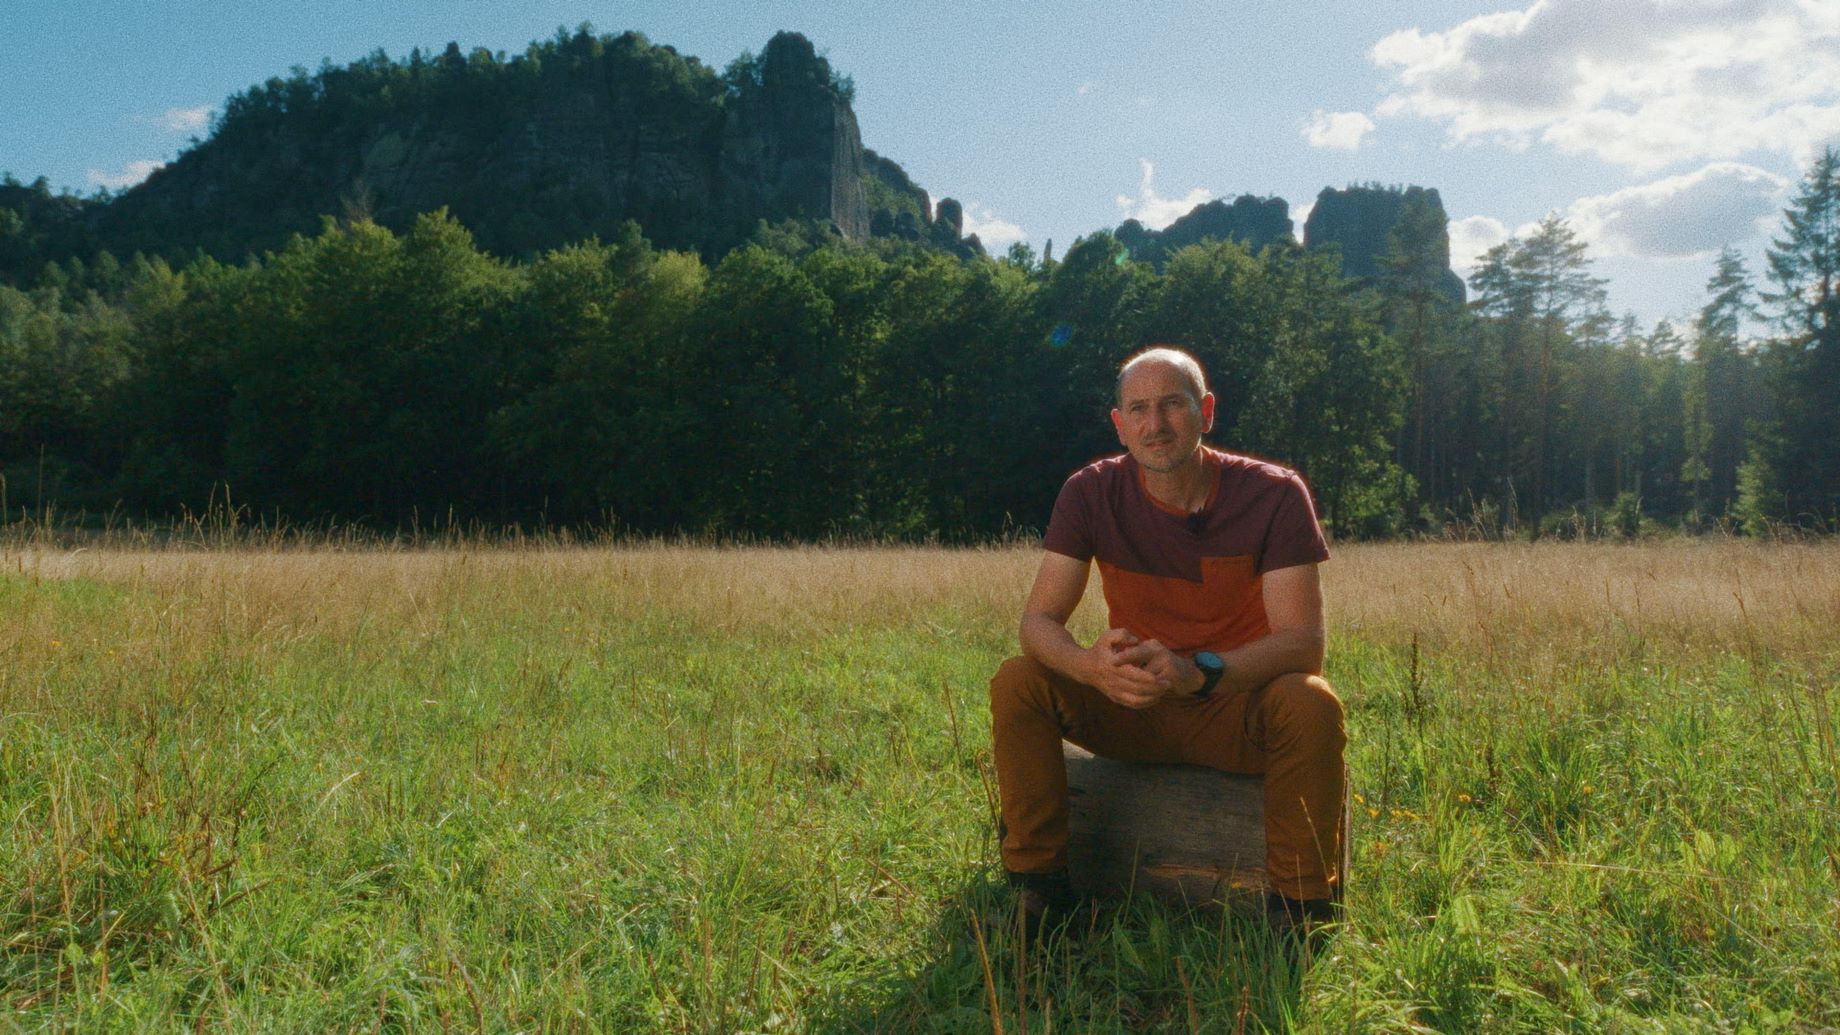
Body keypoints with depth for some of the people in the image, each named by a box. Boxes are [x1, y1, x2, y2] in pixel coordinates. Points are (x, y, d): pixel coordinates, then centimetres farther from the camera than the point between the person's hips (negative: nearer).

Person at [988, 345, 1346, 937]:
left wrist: (1197, 673, -39)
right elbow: (1038, 620, -13)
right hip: (1132, 706, 2)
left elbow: (1303, 641, -21)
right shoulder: (1092, 493, -8)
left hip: (1236, 706, -2)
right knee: (1017, 682, -21)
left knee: (1311, 705, -33)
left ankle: (1298, 909, -16)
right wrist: (1089, 664, -38)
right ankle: (1040, 887, -10)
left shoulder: (1274, 495, -14)